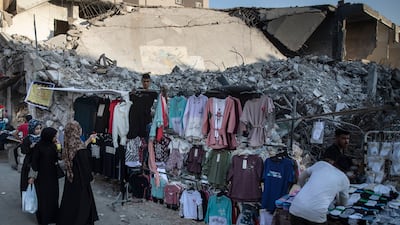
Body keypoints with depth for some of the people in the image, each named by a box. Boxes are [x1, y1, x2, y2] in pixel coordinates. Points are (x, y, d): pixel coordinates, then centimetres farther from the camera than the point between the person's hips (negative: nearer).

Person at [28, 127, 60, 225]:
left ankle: (53, 216, 21)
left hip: (52, 175, 5)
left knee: (53, 196, 8)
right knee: (43, 197, 5)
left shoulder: (53, 146, 2)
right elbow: (34, 162, -10)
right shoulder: (38, 146, -14)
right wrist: (32, 176, -9)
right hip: (42, 176, -5)